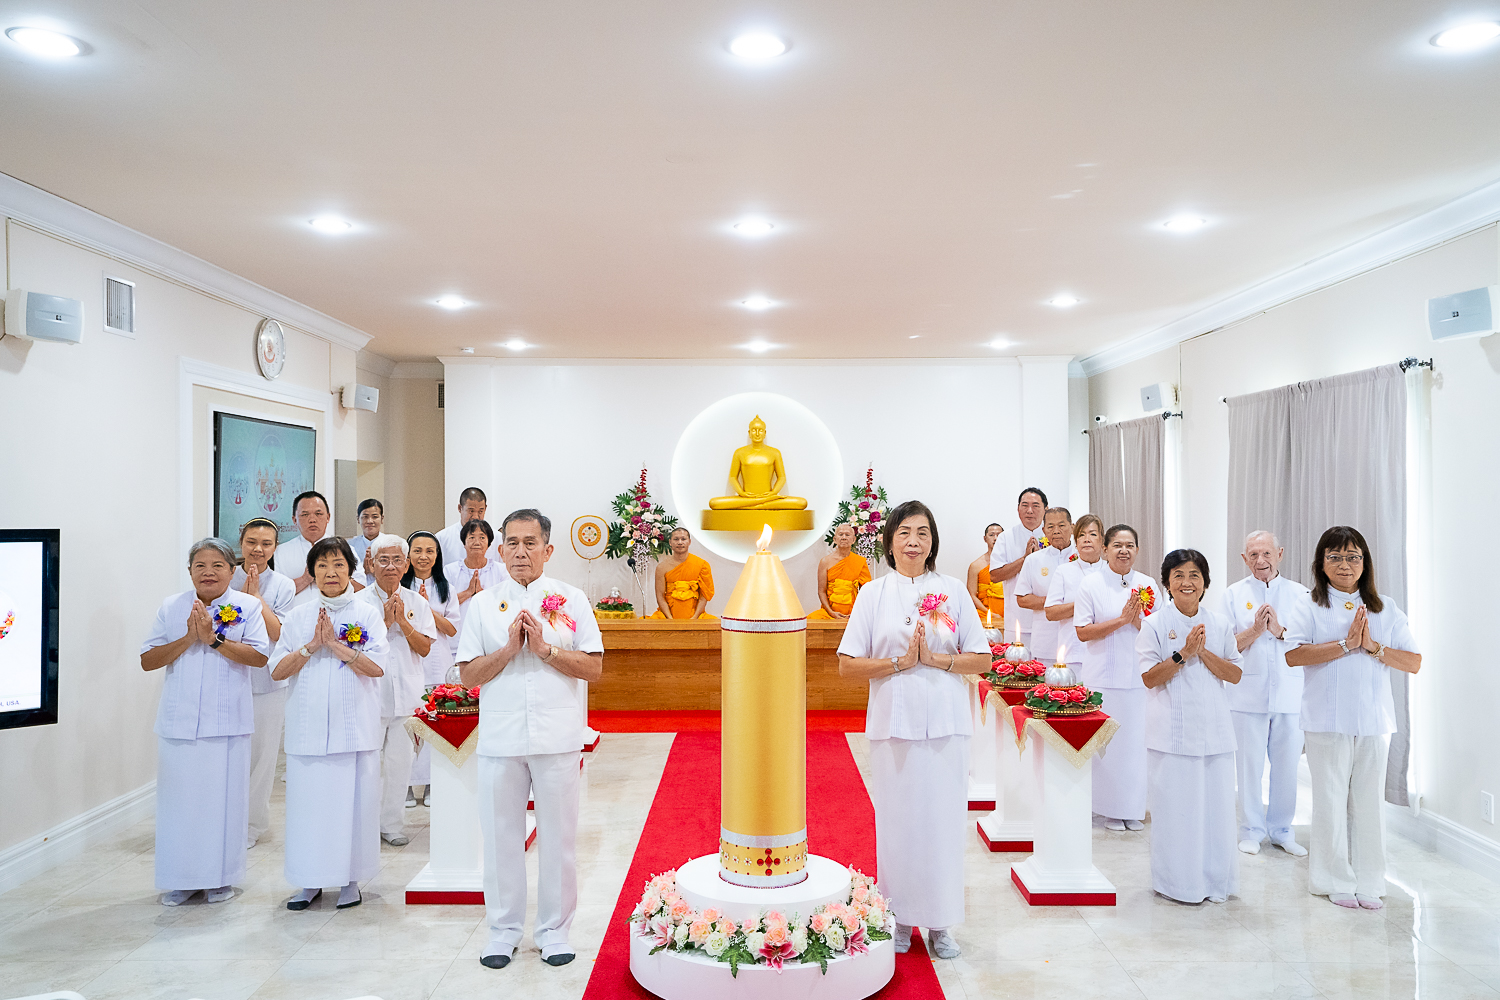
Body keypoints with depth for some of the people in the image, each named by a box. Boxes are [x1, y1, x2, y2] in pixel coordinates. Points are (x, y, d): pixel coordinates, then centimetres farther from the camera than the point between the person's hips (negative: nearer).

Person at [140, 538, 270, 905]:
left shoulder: (247, 606, 0)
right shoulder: (171, 607, 7)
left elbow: (259, 657, -11)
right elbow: (148, 660, 1)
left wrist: (214, 638, -17)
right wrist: (189, 638, -12)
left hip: (227, 721, -2)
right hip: (179, 720, 2)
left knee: (223, 797, 3)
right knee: (179, 798, 6)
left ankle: (220, 876, 18)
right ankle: (180, 878, 20)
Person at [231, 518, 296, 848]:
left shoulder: (283, 586, 1)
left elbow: (279, 634, -8)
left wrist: (256, 596, -12)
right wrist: (241, 596, -14)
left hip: (267, 682, 0)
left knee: (261, 755, 6)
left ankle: (253, 824, 20)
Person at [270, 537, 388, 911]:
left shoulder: (368, 615, 2)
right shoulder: (297, 617, 9)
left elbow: (376, 667, -8)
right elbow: (278, 670, 2)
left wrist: (336, 644, -15)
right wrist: (312, 646, -11)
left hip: (353, 726, -2)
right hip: (308, 726, 2)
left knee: (351, 799, 1)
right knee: (308, 799, 4)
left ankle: (349, 879, 14)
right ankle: (311, 881, 18)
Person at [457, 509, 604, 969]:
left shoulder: (572, 600, 3)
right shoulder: (483, 606, 6)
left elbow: (594, 668, -2)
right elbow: (468, 674, 2)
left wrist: (545, 648, -13)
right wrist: (510, 649, -12)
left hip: (557, 736, -1)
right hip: (500, 737, 1)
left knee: (558, 835, 7)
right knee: (501, 833, 9)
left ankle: (554, 930, 23)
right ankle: (504, 928, 26)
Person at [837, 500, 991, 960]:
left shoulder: (953, 590, 5)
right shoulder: (873, 594, 3)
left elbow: (982, 659, 4)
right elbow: (847, 665, -1)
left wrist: (935, 659, -10)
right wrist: (900, 662, -11)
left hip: (946, 721, 1)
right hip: (894, 722, 0)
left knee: (942, 817, 4)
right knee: (897, 818, 5)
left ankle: (940, 922, 18)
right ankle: (900, 918, 20)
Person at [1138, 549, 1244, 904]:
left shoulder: (1220, 625, 8)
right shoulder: (1154, 625, -2)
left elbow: (1234, 674, 2)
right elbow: (1149, 678, -7)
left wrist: (1202, 652, -11)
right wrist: (1183, 654, -16)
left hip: (1214, 728, 3)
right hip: (1172, 731, -3)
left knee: (1216, 803, 5)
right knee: (1175, 804, 0)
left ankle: (1214, 879, 22)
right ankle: (1177, 882, 15)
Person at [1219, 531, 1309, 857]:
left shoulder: (1299, 593, 5)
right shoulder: (1233, 595, 3)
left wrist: (1280, 631, -16)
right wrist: (1255, 630, -15)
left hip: (1290, 696, 1)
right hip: (1248, 695, -1)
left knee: (1287, 765, 8)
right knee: (1249, 765, 4)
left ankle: (1281, 830, 25)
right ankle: (1251, 830, 19)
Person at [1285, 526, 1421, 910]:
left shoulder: (1385, 608, 9)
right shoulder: (1311, 607, 0)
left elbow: (1414, 662, 3)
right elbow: (1293, 655, -15)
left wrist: (1373, 647, -12)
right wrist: (1347, 644, -18)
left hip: (1373, 720, 2)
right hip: (1328, 720, -2)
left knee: (1369, 800, 8)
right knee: (1331, 800, 4)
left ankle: (1368, 882, 21)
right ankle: (1337, 881, 17)